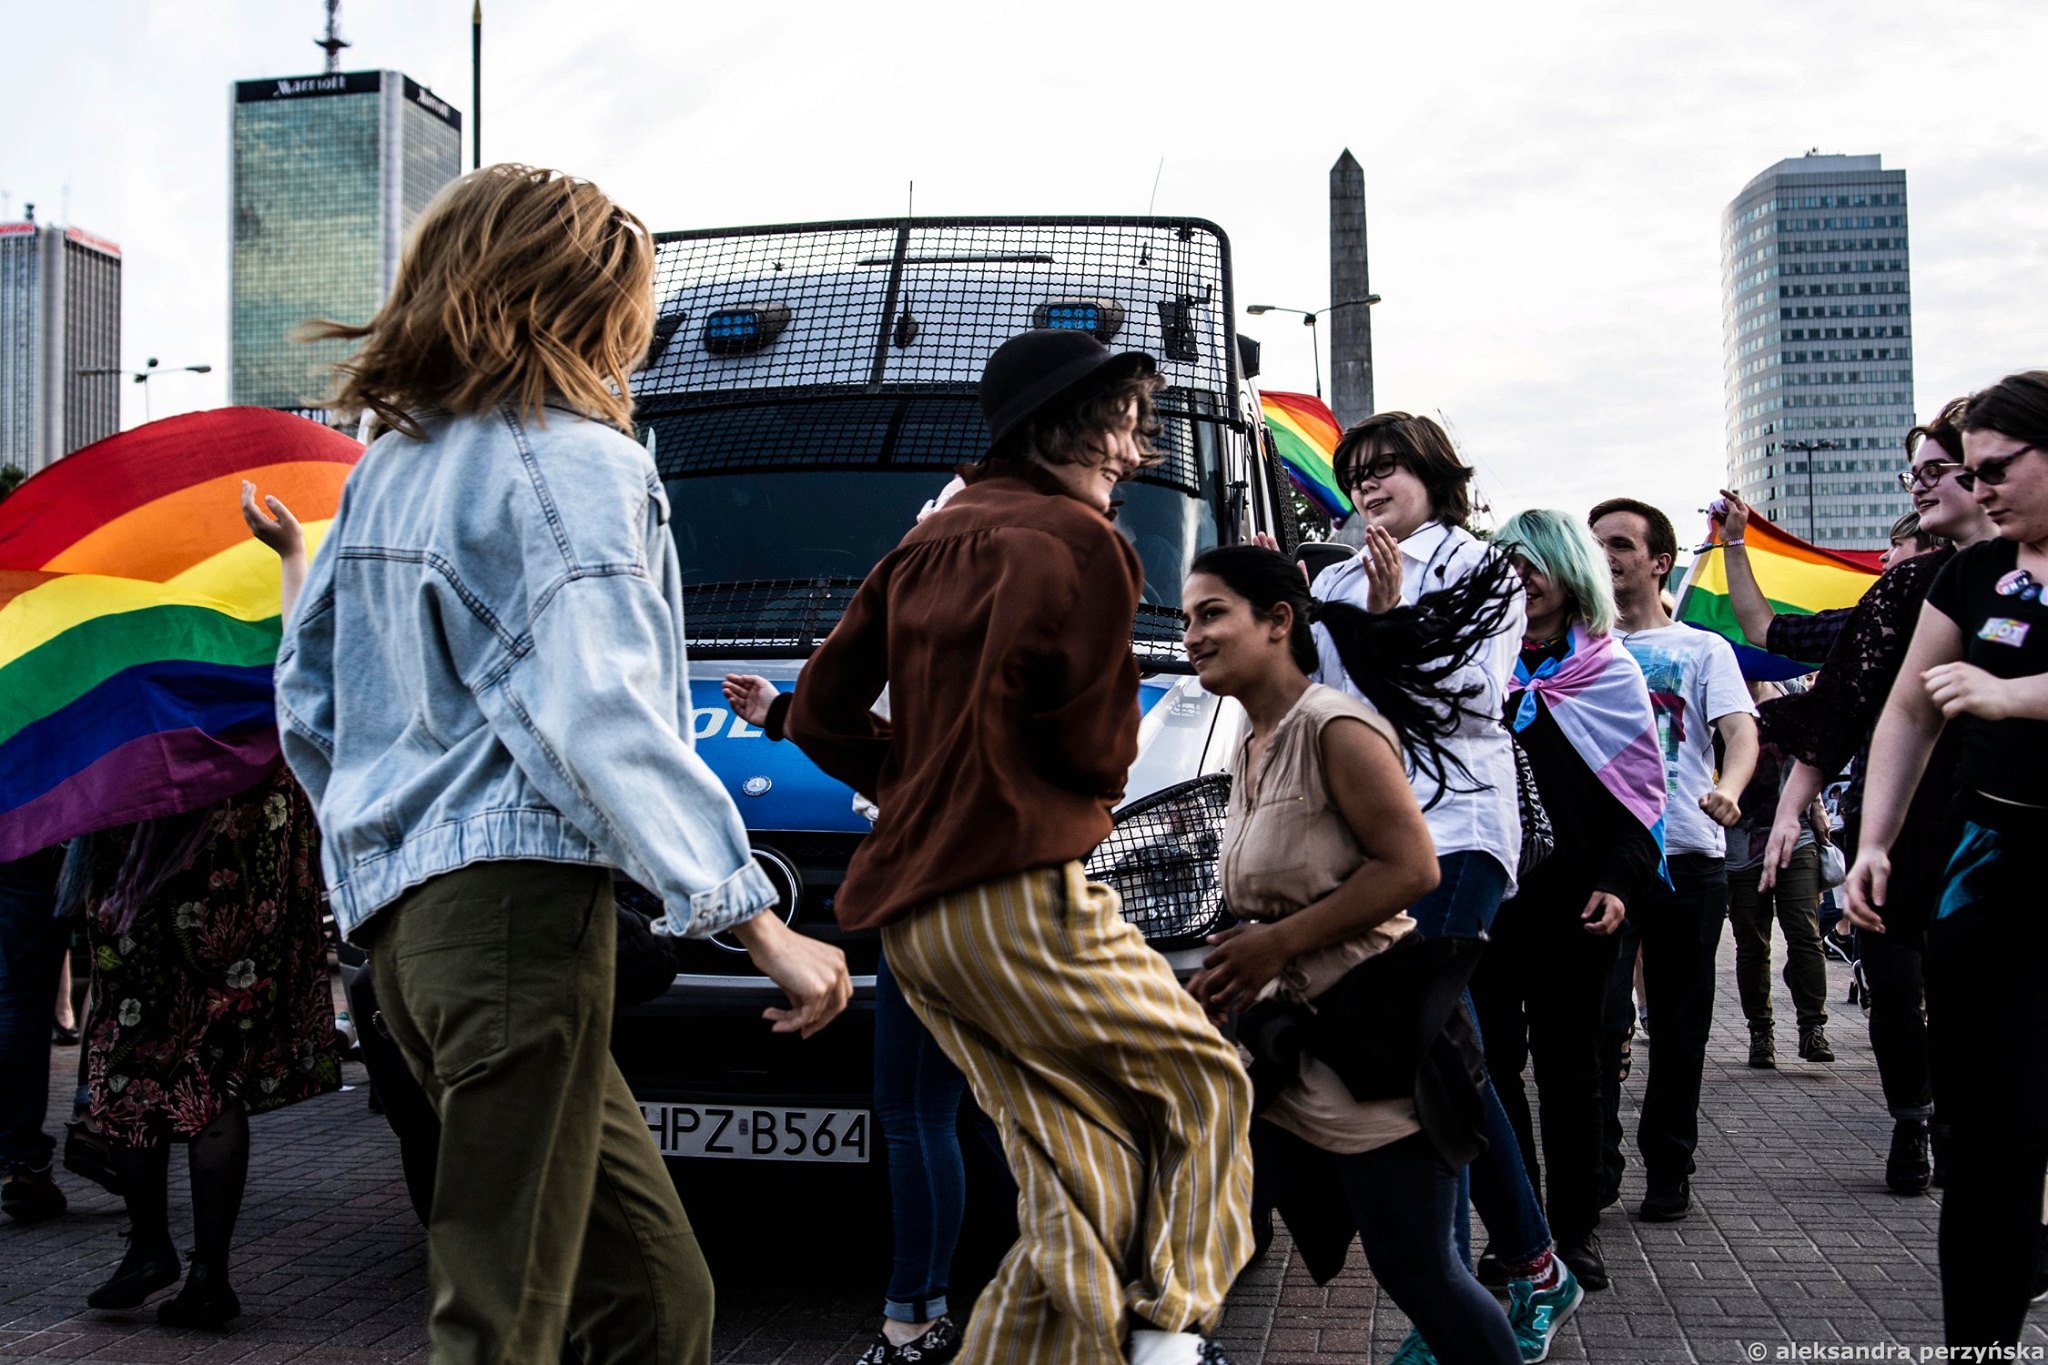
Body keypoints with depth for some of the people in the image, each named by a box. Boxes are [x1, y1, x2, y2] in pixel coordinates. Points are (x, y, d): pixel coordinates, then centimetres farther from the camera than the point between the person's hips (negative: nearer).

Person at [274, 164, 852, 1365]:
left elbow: (309, 694, 23)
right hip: (523, 900, -9)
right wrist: (758, 917, -19)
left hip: (407, 916, 9)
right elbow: (599, 715, -18)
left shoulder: (389, 469, 20)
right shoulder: (573, 462, -7)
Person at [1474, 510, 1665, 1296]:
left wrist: (1619, 881, -11)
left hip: (1571, 899, -1)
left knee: (1568, 1062, 6)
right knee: (1491, 1060, 1)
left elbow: (1639, 789, 1)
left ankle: (1576, 1228, 16)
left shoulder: (1610, 672, 5)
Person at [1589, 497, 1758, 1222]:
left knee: (1679, 1025, 6)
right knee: (1598, 1013, -9)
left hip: (1687, 856, 0)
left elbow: (1740, 728, -5)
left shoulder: (1704, 649, 10)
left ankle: (1669, 1170, 19)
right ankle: (1594, 1164, 2)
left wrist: (1728, 789, -26)